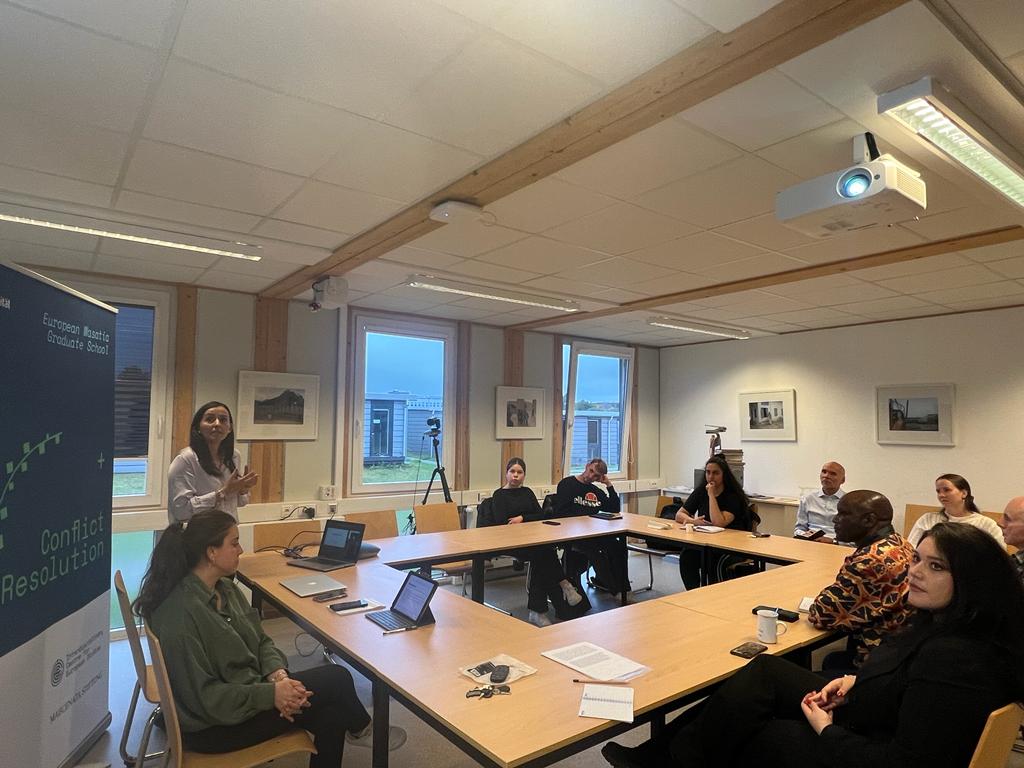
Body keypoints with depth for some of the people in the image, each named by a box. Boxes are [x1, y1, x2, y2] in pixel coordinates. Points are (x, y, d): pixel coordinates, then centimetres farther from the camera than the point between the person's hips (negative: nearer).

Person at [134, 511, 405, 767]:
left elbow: (260, 642, 6)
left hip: (245, 689, 8)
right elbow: (202, 696, -24)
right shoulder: (180, 612, -27)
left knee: (331, 715, -9)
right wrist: (271, 694, -24)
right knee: (337, 679, -10)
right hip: (213, 726, -8)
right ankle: (361, 729, 20)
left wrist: (279, 675, -13)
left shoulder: (225, 588, 0)